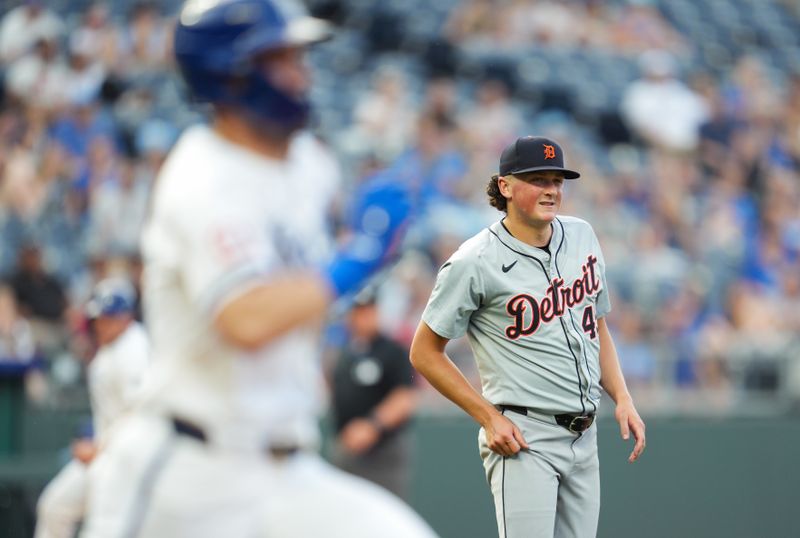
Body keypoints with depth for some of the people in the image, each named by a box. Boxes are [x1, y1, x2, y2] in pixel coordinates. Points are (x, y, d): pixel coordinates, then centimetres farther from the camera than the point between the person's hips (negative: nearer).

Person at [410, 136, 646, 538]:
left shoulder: (582, 236, 10)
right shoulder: (474, 263, -11)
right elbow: (424, 352, -5)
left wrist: (622, 398, 8)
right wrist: (490, 418, -12)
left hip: (583, 439, 7)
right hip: (523, 439, -7)